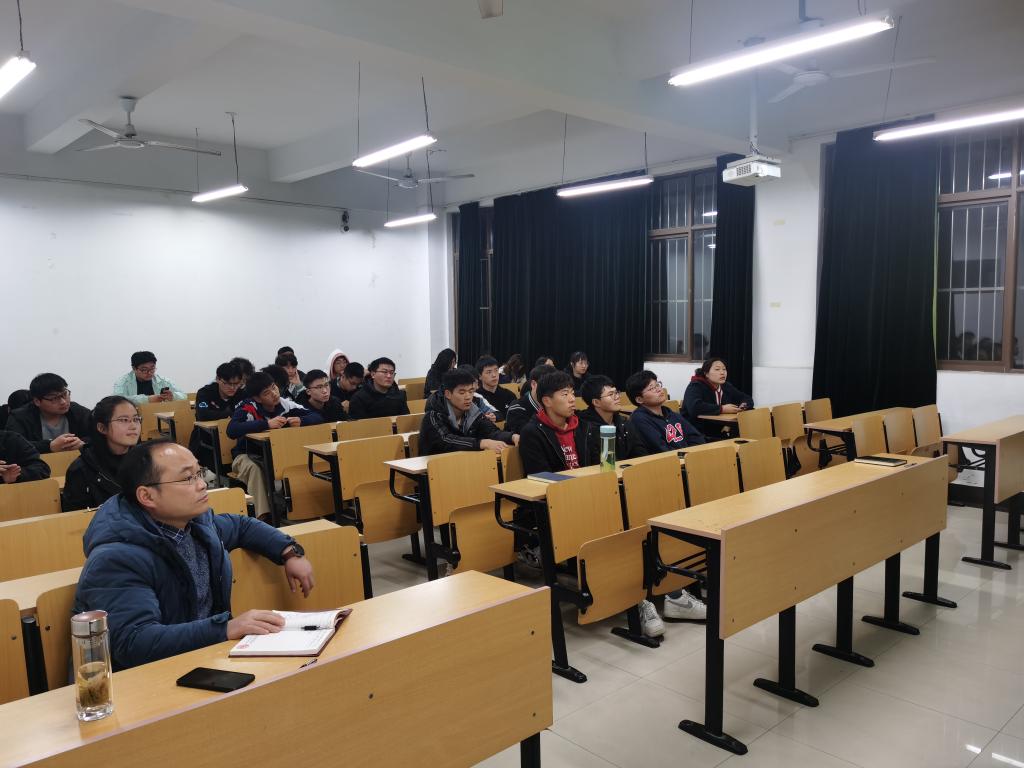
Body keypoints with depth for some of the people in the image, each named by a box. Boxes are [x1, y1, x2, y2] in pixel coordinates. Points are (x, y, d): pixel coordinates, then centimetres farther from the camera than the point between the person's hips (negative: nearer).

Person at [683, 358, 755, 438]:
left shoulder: (726, 387, 13)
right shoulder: (695, 386, -11)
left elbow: (748, 399, 19)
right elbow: (694, 407, -30)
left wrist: (744, 405, -6)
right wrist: (722, 409, -25)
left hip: (719, 434, 8)